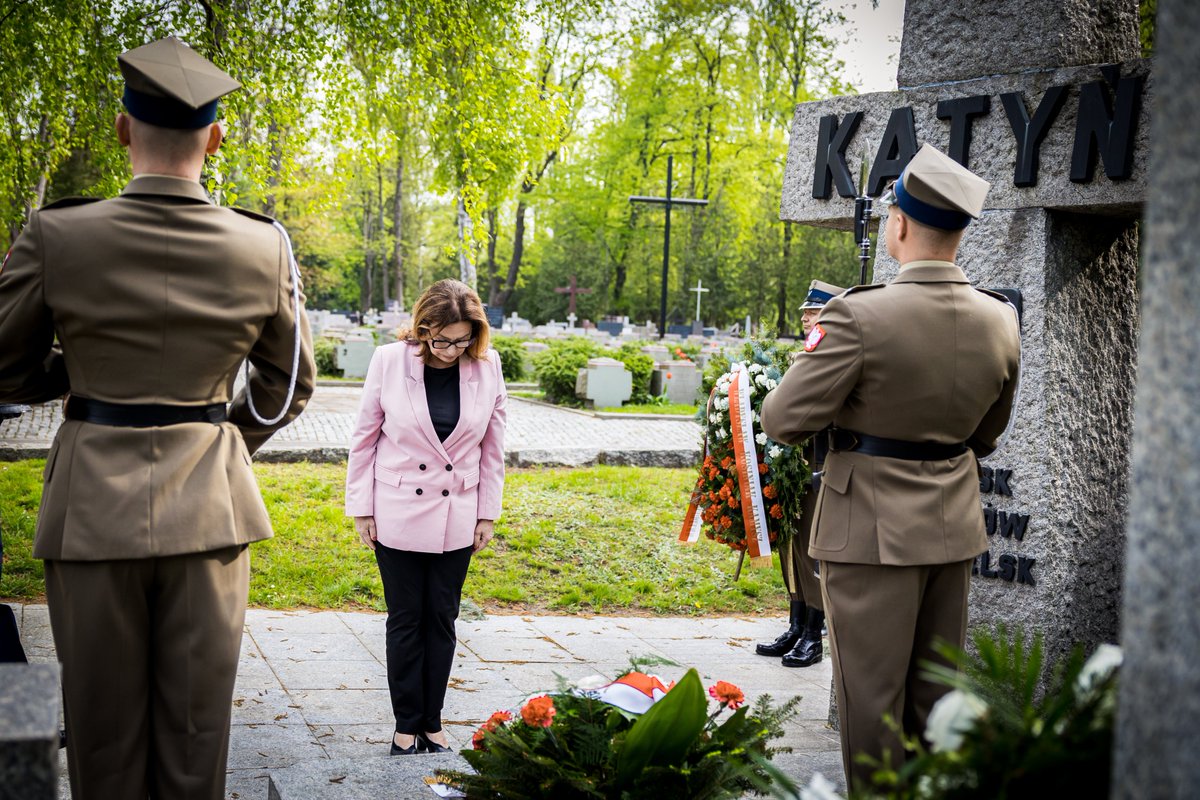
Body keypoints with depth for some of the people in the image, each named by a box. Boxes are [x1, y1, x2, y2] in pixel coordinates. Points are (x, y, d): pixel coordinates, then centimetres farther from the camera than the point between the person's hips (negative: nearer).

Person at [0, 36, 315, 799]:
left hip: (94, 505, -1)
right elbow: (289, 385, 6)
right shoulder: (265, 248, -5)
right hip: (209, 507, 1)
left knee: (104, 728, 12)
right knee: (197, 721, 12)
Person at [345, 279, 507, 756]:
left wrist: (488, 514, 5)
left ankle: (431, 722, 19)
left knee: (442, 620, 8)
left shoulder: (487, 368, -5)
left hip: (456, 518, 2)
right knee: (405, 620, 5)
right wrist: (361, 509, -1)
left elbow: (492, 447, 4)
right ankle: (407, 724, 16)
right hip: (397, 515, -1)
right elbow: (364, 438, -1)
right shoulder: (389, 361, -10)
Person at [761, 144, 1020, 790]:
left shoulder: (860, 315, -21)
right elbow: (987, 434, 11)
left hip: (874, 527, -6)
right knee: (935, 693, 18)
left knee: (872, 694, 6)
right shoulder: (1000, 320, -2)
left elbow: (783, 420, -18)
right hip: (954, 524, 6)